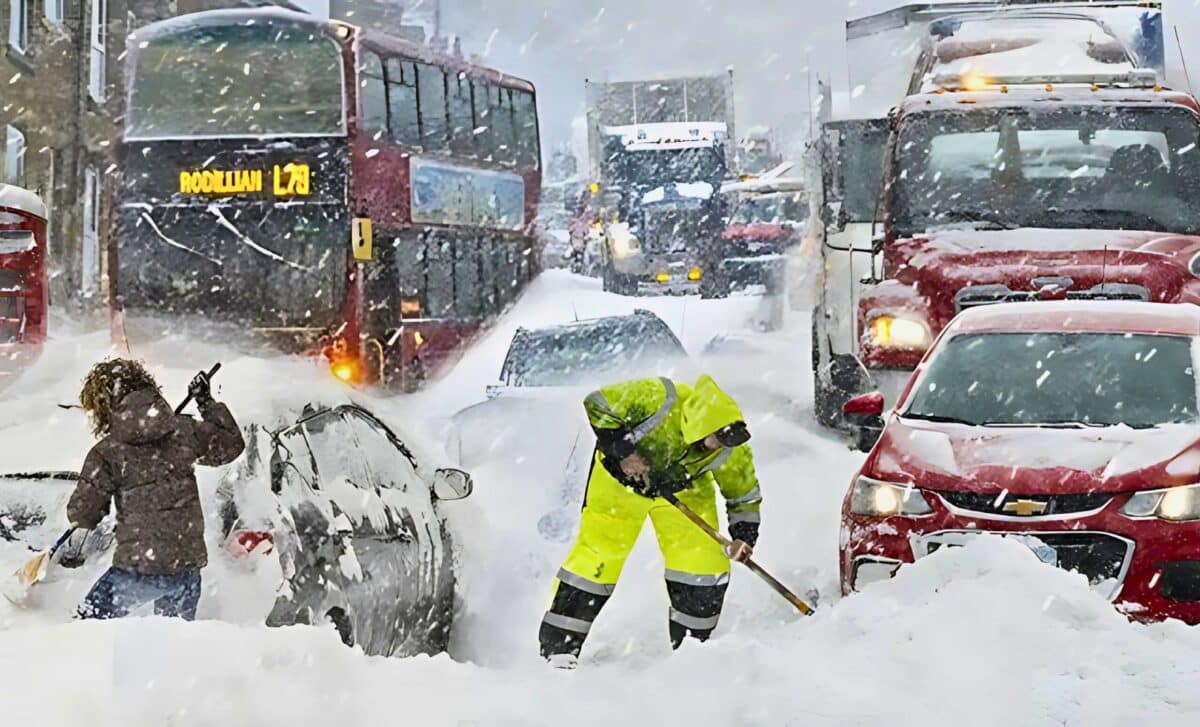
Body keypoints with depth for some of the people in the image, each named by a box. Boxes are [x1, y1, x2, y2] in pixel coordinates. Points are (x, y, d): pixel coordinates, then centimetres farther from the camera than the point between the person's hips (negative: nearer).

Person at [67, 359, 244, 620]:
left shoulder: (106, 453, -7)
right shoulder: (185, 431, 2)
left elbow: (82, 515, -4)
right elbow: (230, 445, 18)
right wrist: (208, 403, 28)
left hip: (140, 569, -5)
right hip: (188, 566, 5)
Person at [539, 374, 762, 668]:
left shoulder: (731, 447, -24)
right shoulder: (658, 400, -38)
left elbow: (744, 493, -7)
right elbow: (597, 404, -27)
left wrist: (744, 534, -22)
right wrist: (621, 449, -32)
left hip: (683, 489, 3)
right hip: (621, 477, -3)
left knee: (706, 562, -8)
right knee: (598, 554, -8)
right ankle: (558, 647, 0)